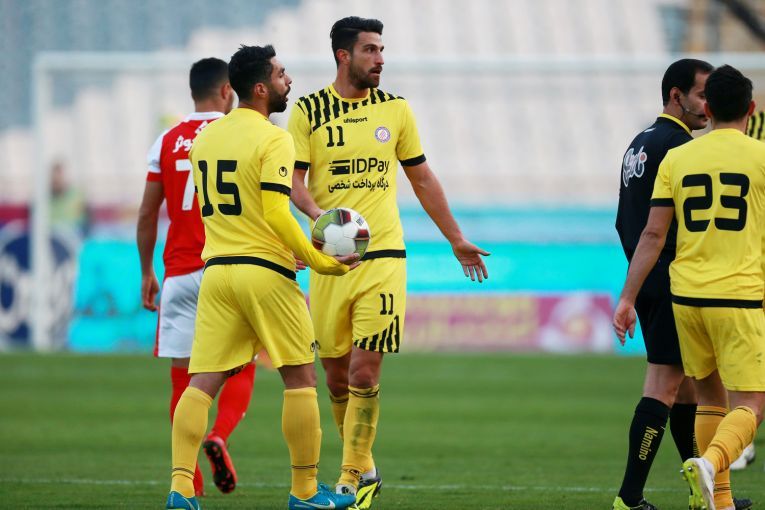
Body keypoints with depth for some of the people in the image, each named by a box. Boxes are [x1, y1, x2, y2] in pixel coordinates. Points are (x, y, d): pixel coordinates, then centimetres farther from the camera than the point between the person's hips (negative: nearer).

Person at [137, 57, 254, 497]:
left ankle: (191, 482, 2)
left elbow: (147, 214, 10)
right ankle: (220, 436, -21)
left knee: (183, 376, 6)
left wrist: (147, 272, 18)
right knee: (241, 369, 7)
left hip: (180, 273, 3)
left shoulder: (167, 142, 9)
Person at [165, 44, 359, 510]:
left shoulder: (205, 138, 13)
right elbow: (276, 214, -20)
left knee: (203, 382, 2)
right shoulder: (273, 140, -11)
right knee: (300, 379, 6)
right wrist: (320, 262, -11)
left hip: (217, 272, 6)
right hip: (265, 272, -6)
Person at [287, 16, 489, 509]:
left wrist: (457, 240, 20)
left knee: (364, 371, -10)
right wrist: (319, 214, -24)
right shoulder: (309, 112, 2)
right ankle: (364, 469, 21)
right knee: (337, 375, 4)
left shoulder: (395, 109, 8)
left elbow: (422, 178, 17)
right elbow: (294, 179, -3)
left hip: (382, 256, 0)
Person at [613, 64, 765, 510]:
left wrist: (627, 299, 6)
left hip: (687, 295, 4)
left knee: (710, 395, 20)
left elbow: (653, 235, 3)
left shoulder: (676, 159, 5)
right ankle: (710, 464, -33)